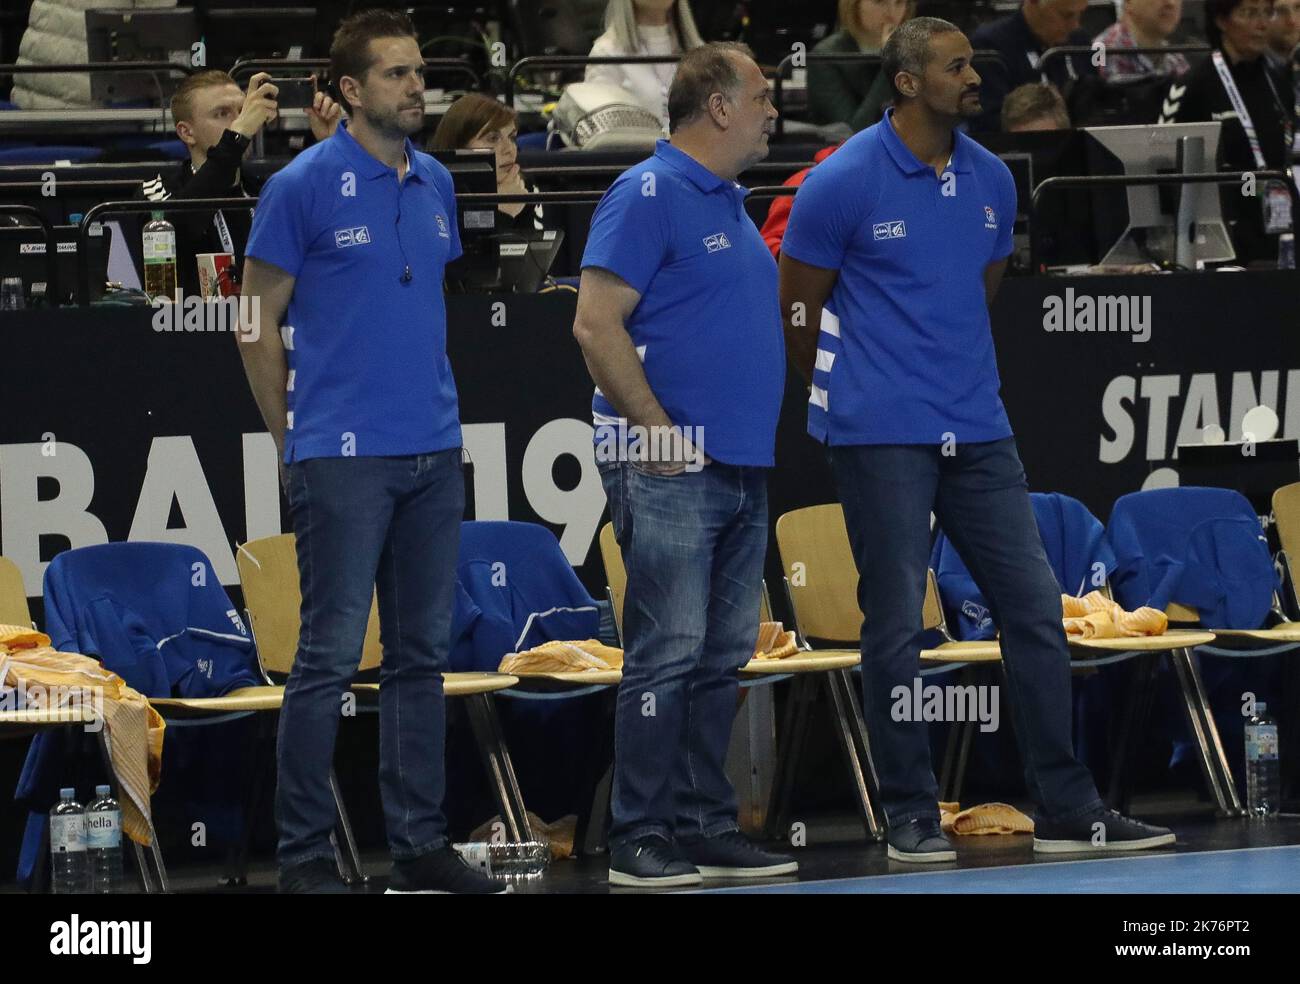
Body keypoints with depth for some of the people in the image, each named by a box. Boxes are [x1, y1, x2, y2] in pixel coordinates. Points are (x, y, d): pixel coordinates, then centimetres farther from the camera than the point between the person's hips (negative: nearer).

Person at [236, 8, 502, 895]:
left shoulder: (436, 185, 11)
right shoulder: (305, 186, -7)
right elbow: (262, 322, -2)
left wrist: (444, 420, 13)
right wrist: (292, 437, -1)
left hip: (433, 456, 6)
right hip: (344, 457, -6)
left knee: (422, 655, 9)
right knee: (331, 656, -5)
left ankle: (420, 844, 15)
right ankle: (305, 851, 0)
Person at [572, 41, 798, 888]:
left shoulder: (729, 203, 18)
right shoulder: (650, 195, -10)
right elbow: (597, 325, -16)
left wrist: (761, 434, 16)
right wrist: (664, 433, -16)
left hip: (743, 468, 9)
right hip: (674, 467, -9)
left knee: (724, 657, 10)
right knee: (667, 654, -8)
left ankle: (707, 826, 15)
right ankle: (641, 839, -4)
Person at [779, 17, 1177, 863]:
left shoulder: (991, 182, 8)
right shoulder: (843, 183, -9)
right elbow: (798, 314, -1)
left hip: (978, 432, 6)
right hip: (881, 440, -6)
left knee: (1036, 609, 3)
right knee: (897, 626, -1)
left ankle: (1068, 812, 8)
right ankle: (912, 816, 8)